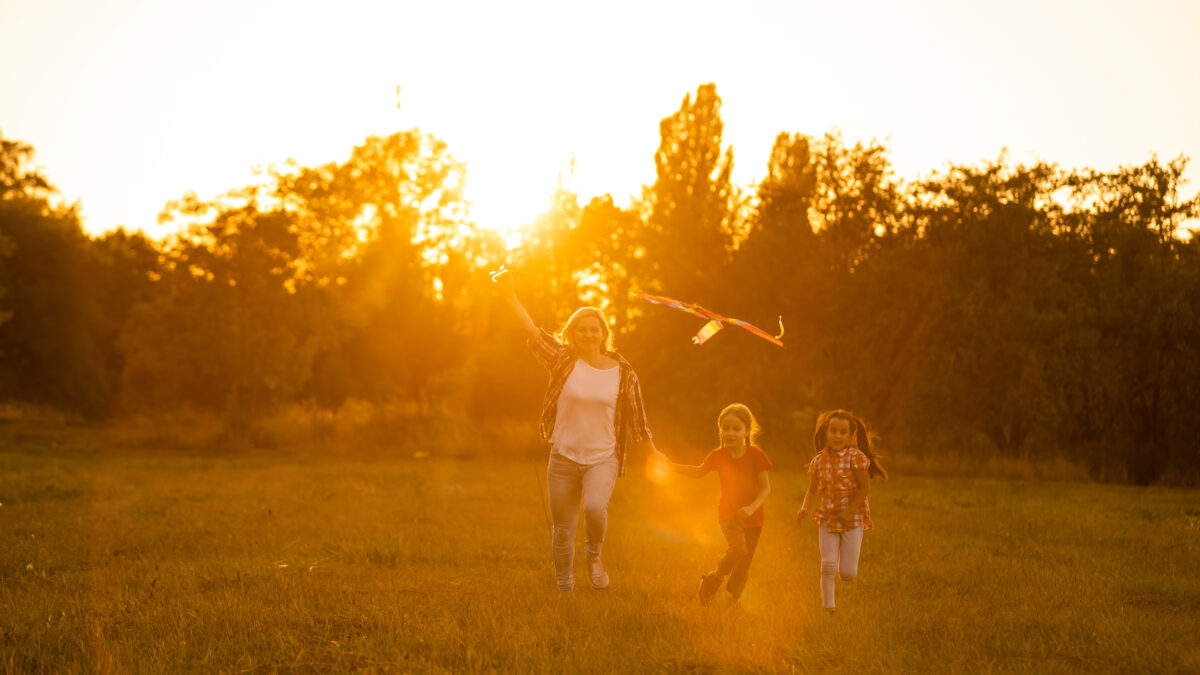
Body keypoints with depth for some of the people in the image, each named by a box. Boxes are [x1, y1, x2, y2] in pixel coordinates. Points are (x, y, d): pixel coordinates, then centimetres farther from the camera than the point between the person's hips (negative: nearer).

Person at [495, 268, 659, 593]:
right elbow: (533, 332, -9)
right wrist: (510, 296, -17)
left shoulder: (623, 373, -1)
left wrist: (655, 456, 8)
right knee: (563, 530, 6)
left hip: (602, 458, -1)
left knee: (595, 507, -28)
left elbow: (636, 422, 6)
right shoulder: (564, 361, -1)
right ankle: (564, 590, 25)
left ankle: (594, 556, 4)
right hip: (563, 458, 1)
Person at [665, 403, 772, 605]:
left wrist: (752, 507, -26)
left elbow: (765, 487, -10)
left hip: (752, 516, 1)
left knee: (745, 560, 7)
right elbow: (699, 471, 14)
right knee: (738, 548, -24)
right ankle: (713, 580, -2)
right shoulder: (718, 456, -5)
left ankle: (733, 599, 27)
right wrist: (671, 466, 4)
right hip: (728, 513, -1)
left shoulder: (755, 454, -12)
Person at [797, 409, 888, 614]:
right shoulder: (819, 461, 3)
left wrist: (850, 511, -19)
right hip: (828, 518, 3)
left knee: (848, 573, -2)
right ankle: (827, 605, 7)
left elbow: (865, 487, -11)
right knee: (828, 564, -10)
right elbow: (813, 491, 10)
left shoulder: (856, 457, -9)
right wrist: (805, 509, -9)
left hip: (853, 519, -3)